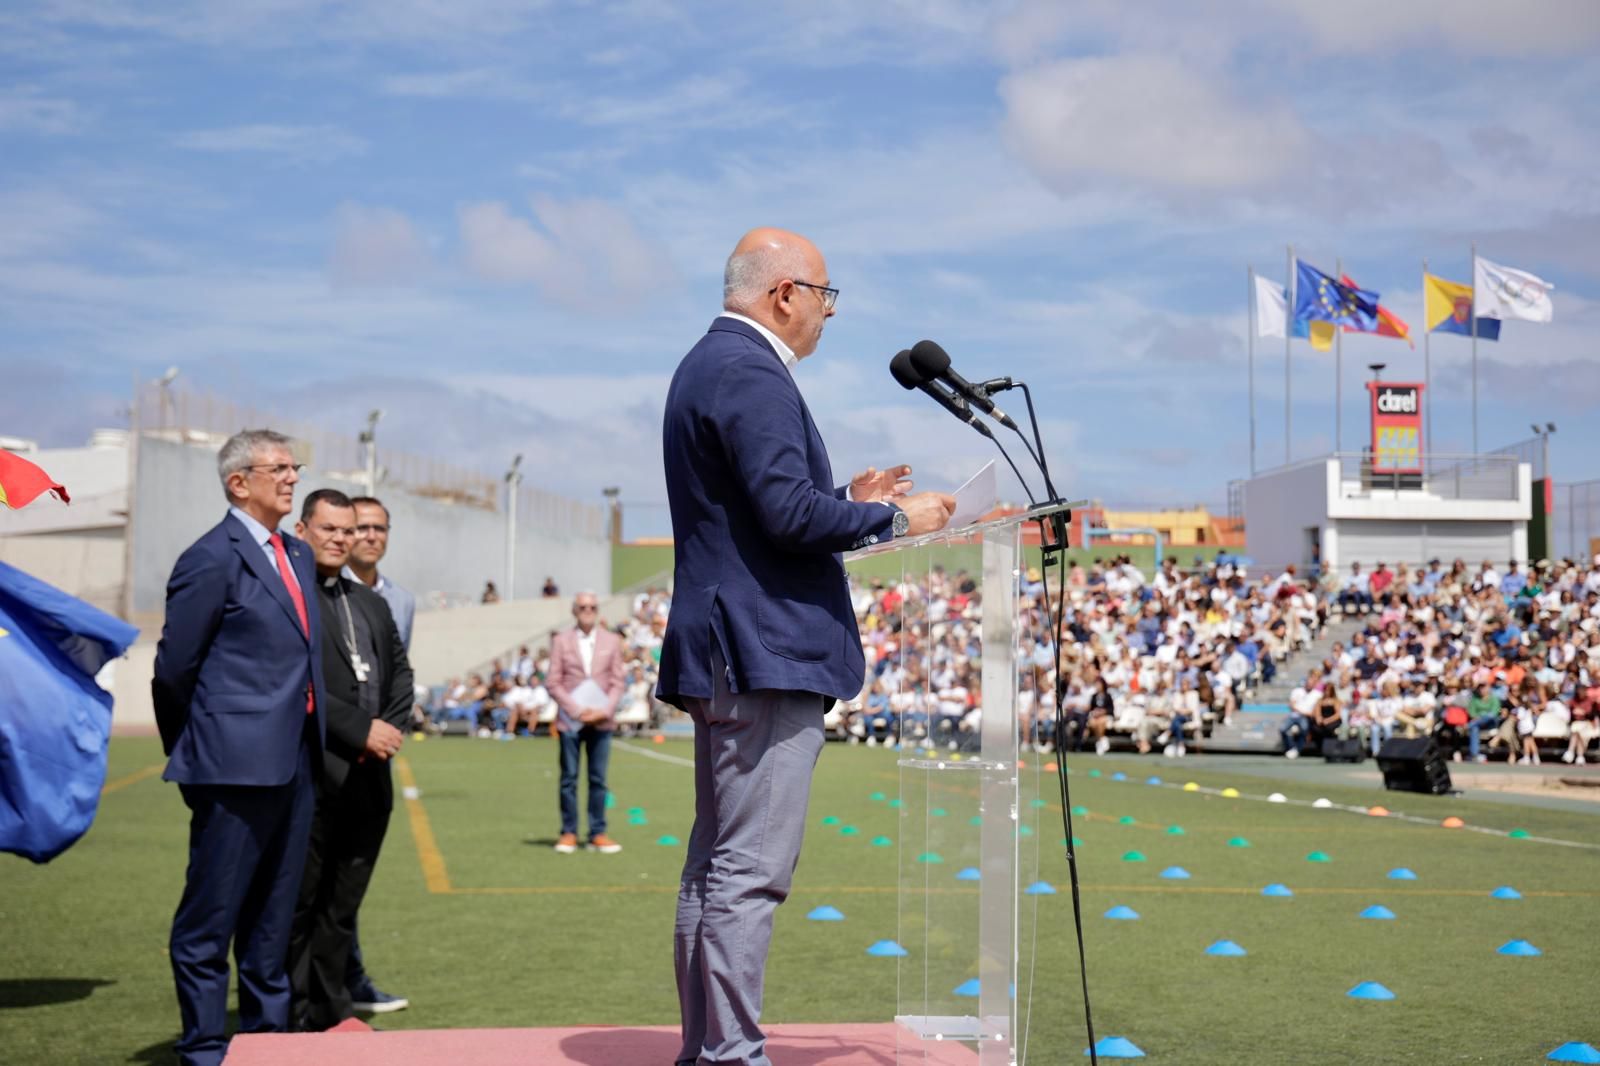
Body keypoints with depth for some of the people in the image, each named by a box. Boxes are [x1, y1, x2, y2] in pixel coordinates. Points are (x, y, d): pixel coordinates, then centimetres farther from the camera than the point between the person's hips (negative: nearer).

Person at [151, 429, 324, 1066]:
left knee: (273, 915, 16)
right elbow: (174, 668, -6)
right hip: (237, 765, -8)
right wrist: (191, 754, 3)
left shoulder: (298, 556, 15)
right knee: (210, 919, 1)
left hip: (294, 763, 8)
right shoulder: (213, 559, -10)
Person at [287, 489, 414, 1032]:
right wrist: (360, 730, -15)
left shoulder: (373, 604, 21)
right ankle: (290, 1017, 7)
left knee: (343, 904, 12)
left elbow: (400, 672, 20)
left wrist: (391, 728, 1)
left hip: (369, 777, 7)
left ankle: (330, 1010, 20)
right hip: (311, 777, -7)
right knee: (298, 902, -1)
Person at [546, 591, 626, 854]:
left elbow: (618, 682, 7)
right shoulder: (561, 641, 4)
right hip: (570, 719, -1)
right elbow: (553, 682, 0)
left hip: (601, 719, 1)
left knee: (598, 778, 3)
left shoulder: (612, 641, 9)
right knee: (569, 778, 2)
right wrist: (576, 710, -11)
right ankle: (568, 833, 8)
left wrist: (606, 710, -9)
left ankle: (598, 834, 7)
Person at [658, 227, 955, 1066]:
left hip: (718, 653, 11)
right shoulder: (750, 374, -13)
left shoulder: (706, 365, 20)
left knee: (715, 863, 13)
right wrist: (894, 518, -9)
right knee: (751, 870, -9)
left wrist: (847, 499, 19)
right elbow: (787, 512, -21)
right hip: (765, 653, -11)